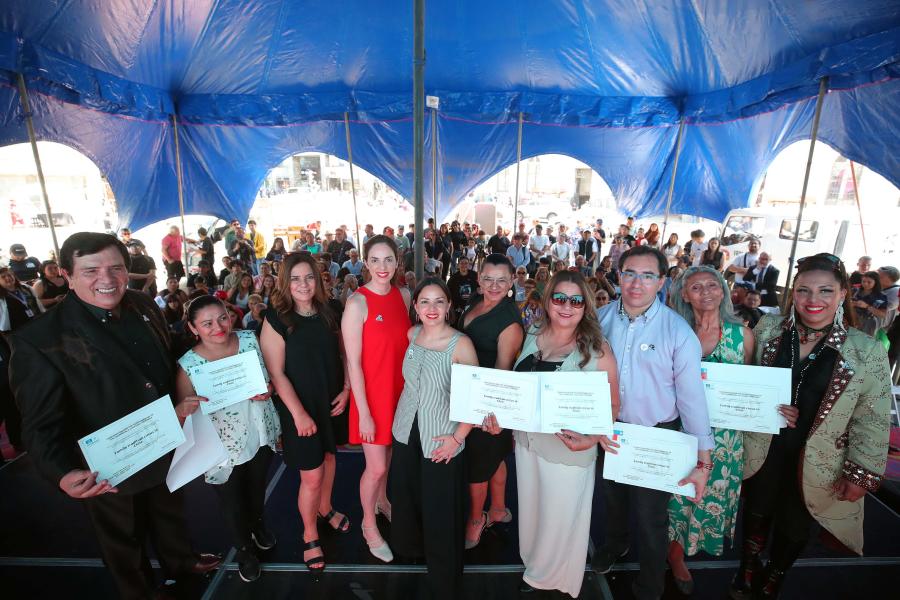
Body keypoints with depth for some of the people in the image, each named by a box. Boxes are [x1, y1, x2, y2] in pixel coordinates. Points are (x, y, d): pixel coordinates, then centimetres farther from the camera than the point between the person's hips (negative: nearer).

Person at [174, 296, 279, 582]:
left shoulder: (250, 340, -13)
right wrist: (184, 408, -36)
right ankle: (244, 548, 49)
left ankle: (257, 523, 60)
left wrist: (268, 390, -20)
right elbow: (179, 415, -14)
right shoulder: (188, 365, -20)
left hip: (260, 434, 3)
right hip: (223, 446, -2)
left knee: (258, 487, 27)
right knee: (232, 503, 18)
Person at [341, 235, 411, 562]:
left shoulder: (404, 295, -1)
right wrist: (363, 412, -15)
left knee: (389, 453, 24)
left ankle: (382, 500, 52)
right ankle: (369, 523, 35)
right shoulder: (357, 303, -18)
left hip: (401, 389, 5)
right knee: (376, 467, 7)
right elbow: (353, 362, -16)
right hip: (371, 394, -5)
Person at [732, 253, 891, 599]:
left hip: (817, 464, -1)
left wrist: (861, 473, -6)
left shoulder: (867, 352, -11)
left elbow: (872, 421, -6)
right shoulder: (768, 330, -7)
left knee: (794, 528, 19)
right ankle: (747, 572, 48)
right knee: (757, 514, 21)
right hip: (763, 451, 1)